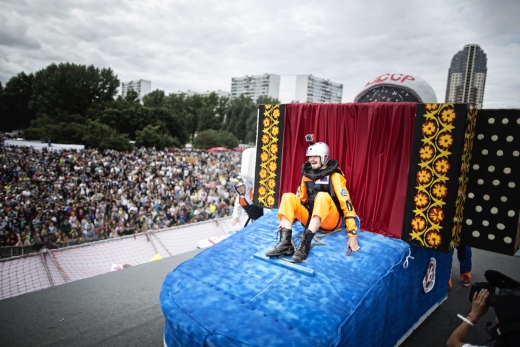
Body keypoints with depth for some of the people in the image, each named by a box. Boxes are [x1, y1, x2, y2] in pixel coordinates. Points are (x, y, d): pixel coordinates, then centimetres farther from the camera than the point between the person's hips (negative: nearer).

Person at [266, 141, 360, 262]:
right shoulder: (307, 173, 4)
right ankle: (285, 243, -29)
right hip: (311, 218, 5)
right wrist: (286, 221, 11)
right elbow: (300, 198, 14)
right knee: (288, 197, -15)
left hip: (330, 221, -5)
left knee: (322, 196, -34)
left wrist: (352, 235, -23)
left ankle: (305, 244, -40)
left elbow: (346, 203, -18)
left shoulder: (334, 176, -13)